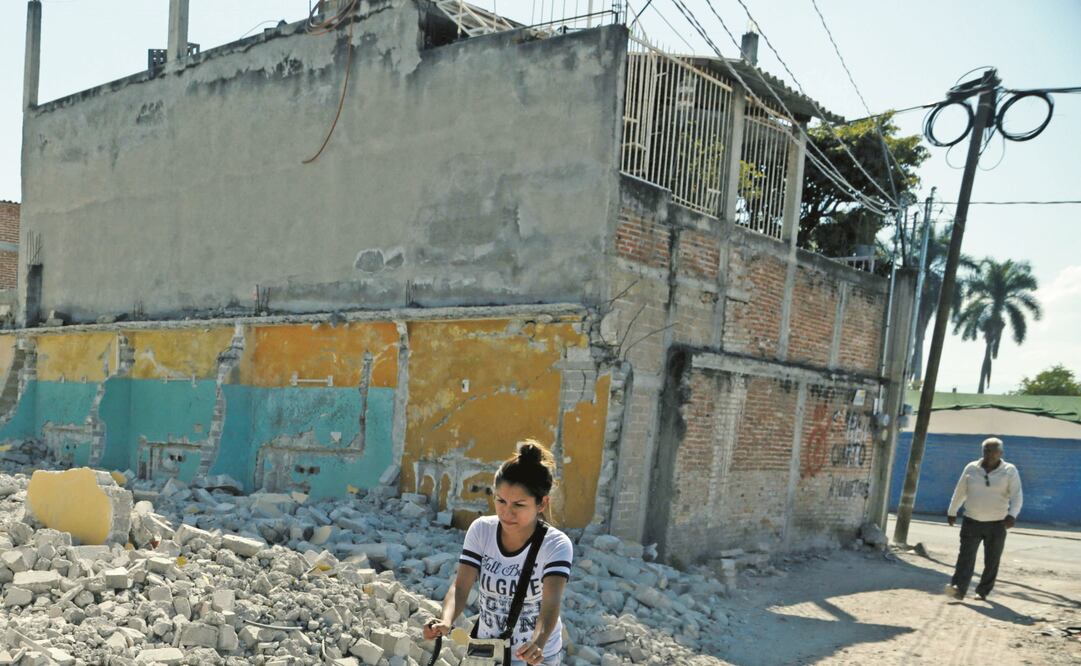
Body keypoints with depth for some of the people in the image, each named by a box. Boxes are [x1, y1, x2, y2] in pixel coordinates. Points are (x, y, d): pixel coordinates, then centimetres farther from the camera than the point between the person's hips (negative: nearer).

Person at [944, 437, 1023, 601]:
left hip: (997, 524, -1)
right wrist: (952, 512, 19)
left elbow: (1016, 496, -10)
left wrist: (1012, 515, -27)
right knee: (966, 556, -11)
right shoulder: (971, 468, 4)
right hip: (971, 521, 1)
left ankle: (983, 591, 18)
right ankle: (958, 589, -20)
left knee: (991, 561, 6)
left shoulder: (1009, 471, -2)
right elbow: (960, 492, 14)